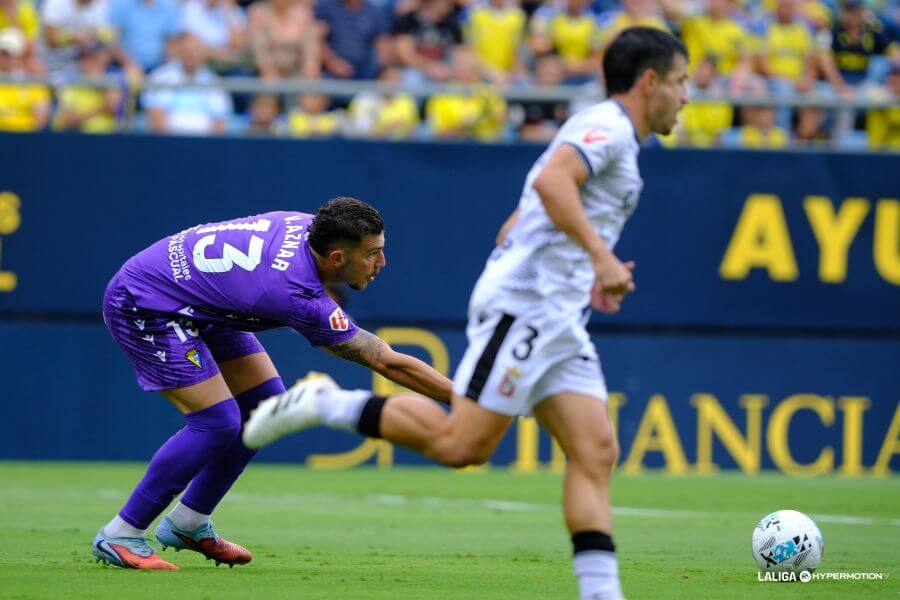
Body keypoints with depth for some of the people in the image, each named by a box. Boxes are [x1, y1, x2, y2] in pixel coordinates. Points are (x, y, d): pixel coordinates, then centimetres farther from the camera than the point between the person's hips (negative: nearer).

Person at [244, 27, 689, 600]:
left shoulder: (613, 138, 25)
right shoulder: (607, 125, -4)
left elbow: (513, 229, 28)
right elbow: (550, 181, -26)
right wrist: (601, 256, -30)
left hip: (558, 322, 10)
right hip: (523, 305, -10)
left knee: (596, 452, -2)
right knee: (461, 444, -14)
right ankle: (324, 404, -2)